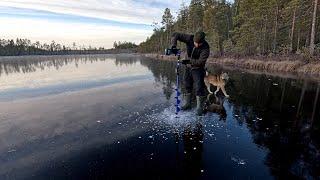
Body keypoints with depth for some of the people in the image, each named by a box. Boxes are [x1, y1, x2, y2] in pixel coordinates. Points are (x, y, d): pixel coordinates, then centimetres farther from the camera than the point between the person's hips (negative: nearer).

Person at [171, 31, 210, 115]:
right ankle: (187, 103, 28)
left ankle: (200, 107, 5)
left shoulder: (206, 48, -24)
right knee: (187, 86, 12)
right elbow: (175, 35, -13)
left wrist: (189, 61, -38)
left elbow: (200, 61, -28)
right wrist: (173, 46, -28)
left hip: (198, 69, -4)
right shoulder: (189, 38, -16)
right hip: (188, 67, 4)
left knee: (199, 88, -8)